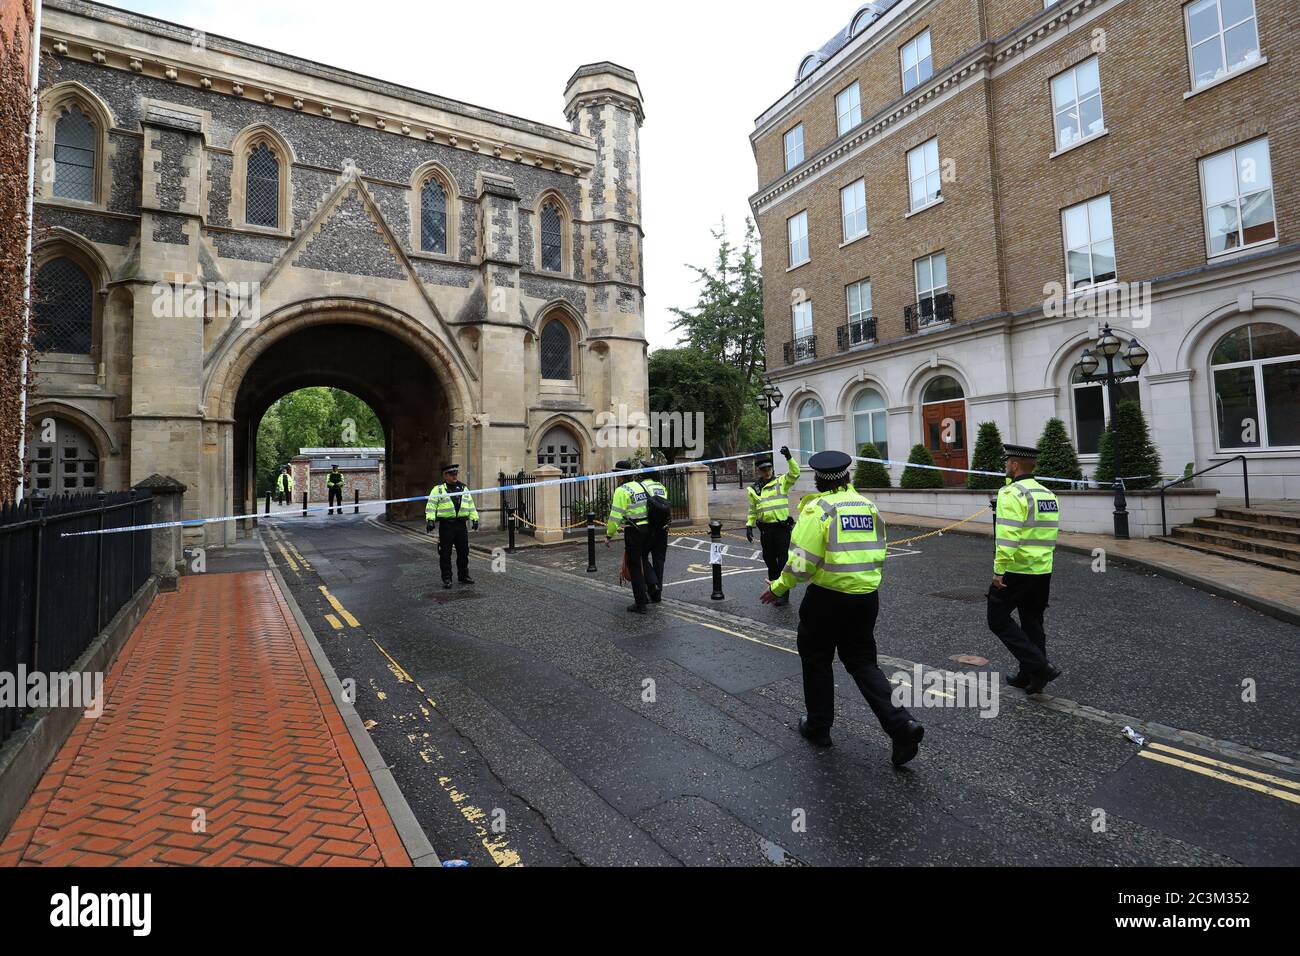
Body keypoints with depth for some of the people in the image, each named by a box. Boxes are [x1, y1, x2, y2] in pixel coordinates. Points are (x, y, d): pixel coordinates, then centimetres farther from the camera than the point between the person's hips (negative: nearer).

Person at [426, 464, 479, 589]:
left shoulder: (464, 489, 16)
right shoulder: (438, 490, 3)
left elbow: (471, 505, 17)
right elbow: (431, 505, -4)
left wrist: (474, 518, 8)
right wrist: (430, 520, -16)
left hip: (461, 524, 4)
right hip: (446, 525, -4)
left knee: (463, 551, 9)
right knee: (445, 553, -1)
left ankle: (463, 576, 22)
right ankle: (446, 579, 8)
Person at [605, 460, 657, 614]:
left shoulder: (622, 490, -12)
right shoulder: (642, 486, 10)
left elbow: (615, 516, -16)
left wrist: (609, 535, -8)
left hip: (633, 531, -7)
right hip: (648, 528, 7)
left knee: (634, 566, 4)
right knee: (643, 558, 28)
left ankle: (640, 604, 10)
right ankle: (652, 582, 7)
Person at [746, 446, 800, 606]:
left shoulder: (781, 482, 0)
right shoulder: (754, 489, 9)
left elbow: (795, 473, -16)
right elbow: (753, 510, 17)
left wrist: (789, 458, -25)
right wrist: (749, 526, 10)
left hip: (782, 528, -4)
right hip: (765, 529, 4)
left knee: (783, 561, -2)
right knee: (769, 560, 14)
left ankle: (784, 594, 4)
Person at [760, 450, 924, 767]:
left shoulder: (817, 508, -13)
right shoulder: (867, 505, 6)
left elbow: (802, 562, -17)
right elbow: (879, 554, 11)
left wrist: (779, 587, -3)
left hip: (828, 597, -5)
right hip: (867, 597, 6)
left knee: (817, 660, 15)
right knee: (862, 662, 18)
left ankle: (818, 726, 28)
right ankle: (901, 725, 4)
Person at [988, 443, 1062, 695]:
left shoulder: (1012, 494, -15)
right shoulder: (1049, 494, 11)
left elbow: (1007, 536, -23)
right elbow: (1051, 534, 15)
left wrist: (999, 570, -19)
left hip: (1016, 570, -8)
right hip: (1043, 570, 8)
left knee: (998, 619, 3)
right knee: (1032, 622, 17)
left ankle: (1039, 667, -4)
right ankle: (1030, 676, 24)